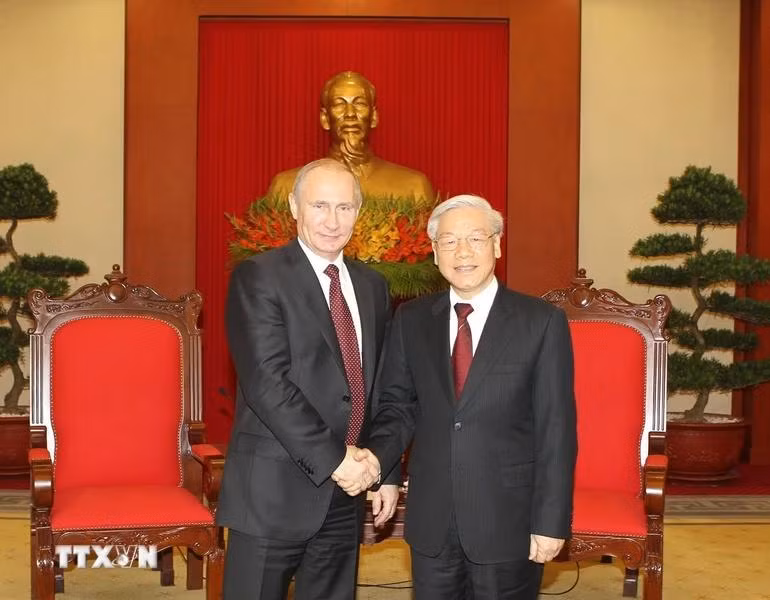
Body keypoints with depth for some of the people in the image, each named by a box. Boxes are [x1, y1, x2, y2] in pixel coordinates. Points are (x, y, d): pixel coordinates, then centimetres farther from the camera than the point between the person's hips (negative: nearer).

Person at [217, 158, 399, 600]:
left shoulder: (372, 285, 12)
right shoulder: (258, 277, -8)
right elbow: (267, 384, -16)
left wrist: (382, 469, 8)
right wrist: (332, 458, -17)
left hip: (346, 494, 6)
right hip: (275, 490, -5)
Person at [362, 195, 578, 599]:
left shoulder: (542, 322, -6)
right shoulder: (410, 320, 4)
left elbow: (556, 430, -7)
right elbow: (399, 405, 9)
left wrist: (551, 522, -9)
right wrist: (377, 453, -12)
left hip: (507, 520, -3)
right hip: (430, 520, 3)